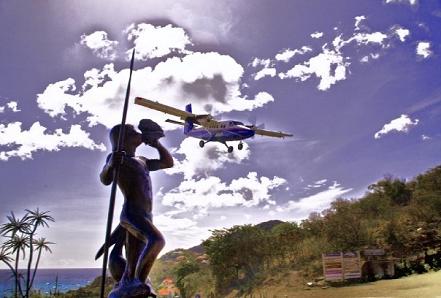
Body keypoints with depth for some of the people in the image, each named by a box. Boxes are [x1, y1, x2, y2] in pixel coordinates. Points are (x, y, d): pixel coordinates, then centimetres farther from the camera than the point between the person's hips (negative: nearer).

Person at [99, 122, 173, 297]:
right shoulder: (117, 157, 2)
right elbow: (105, 180, -12)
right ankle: (128, 282, -25)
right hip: (131, 213, -8)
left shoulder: (142, 161, 24)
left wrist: (157, 144, 22)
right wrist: (110, 164, -31)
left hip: (145, 216, 8)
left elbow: (168, 162, 31)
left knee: (133, 269, 7)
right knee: (157, 240, -31)